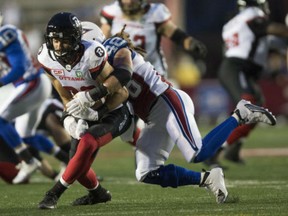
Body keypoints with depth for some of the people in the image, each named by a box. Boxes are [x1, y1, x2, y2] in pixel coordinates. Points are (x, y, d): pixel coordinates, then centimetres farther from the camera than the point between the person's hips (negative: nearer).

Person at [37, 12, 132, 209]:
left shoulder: (91, 56, -31)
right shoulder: (47, 58, -14)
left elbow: (121, 93, -24)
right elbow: (67, 97, -3)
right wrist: (70, 118, -19)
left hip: (114, 114, -6)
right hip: (88, 114, 6)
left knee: (87, 143, -30)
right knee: (79, 165, 2)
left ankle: (55, 193, -19)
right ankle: (97, 193, 34)